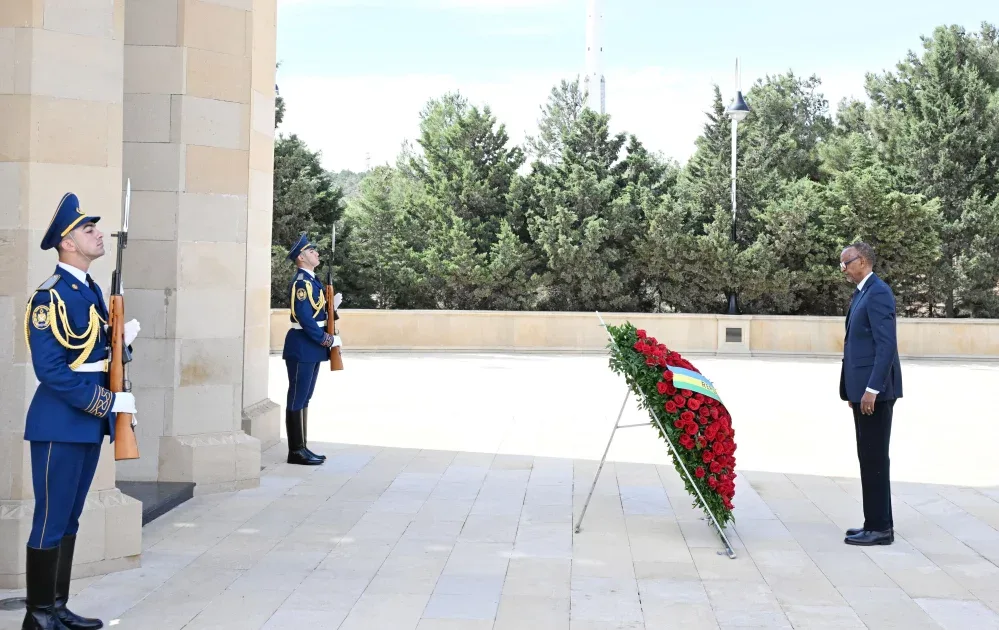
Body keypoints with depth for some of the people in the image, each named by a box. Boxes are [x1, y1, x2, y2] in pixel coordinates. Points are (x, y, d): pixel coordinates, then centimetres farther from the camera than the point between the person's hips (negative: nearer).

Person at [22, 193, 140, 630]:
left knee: (69, 520, 15)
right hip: (60, 423, -9)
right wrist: (108, 402, -21)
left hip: (90, 422, 9)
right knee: (50, 522, 0)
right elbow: (50, 369, -22)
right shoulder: (50, 297, -16)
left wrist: (122, 339, 0)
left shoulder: (92, 290, 12)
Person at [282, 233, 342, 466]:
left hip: (312, 346, 10)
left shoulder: (311, 280, 14)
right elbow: (305, 319, -22)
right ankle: (296, 451, 1)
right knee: (297, 399, -4)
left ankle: (302, 447, 19)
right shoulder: (301, 282, -16)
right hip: (302, 347, -10)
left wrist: (332, 305, 3)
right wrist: (330, 340, -18)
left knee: (304, 398, 13)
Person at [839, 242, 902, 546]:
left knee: (874, 459, -5)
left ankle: (880, 528, 1)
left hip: (875, 391, -10)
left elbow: (887, 344, -20)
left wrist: (872, 389, -23)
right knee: (870, 458, 13)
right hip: (863, 389, 10)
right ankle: (877, 523, 20)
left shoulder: (878, 293, -14)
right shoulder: (862, 293, 16)